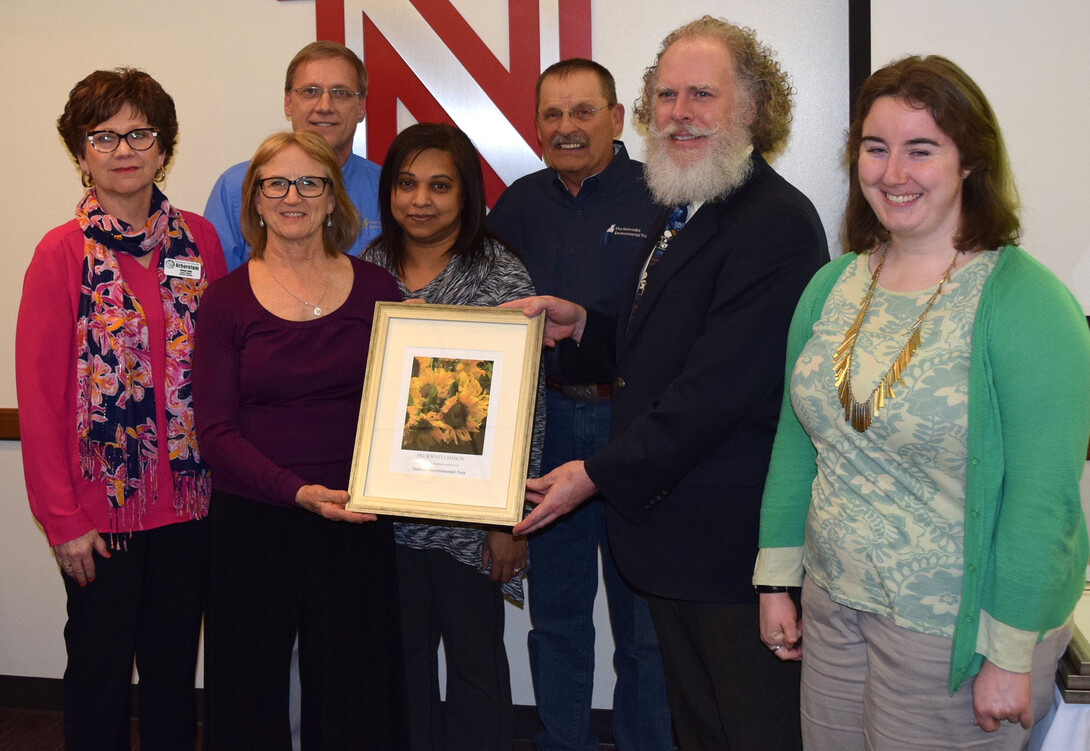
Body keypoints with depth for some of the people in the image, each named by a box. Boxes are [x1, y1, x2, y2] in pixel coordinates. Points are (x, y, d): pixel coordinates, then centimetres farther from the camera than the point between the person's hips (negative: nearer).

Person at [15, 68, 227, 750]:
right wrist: (63, 517, -9)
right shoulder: (63, 253, -6)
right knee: (100, 675, 11)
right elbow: (38, 393, -7)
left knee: (177, 674, 15)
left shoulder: (199, 240, 4)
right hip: (100, 508, -3)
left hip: (189, 500, 3)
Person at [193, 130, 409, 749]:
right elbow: (216, 430, -4)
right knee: (252, 697, 10)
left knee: (354, 697, 10)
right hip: (253, 520, 0)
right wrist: (298, 492, -17)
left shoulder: (376, 289, 3)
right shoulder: (228, 300, 0)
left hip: (356, 523, 1)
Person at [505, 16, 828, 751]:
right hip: (672, 525, 9)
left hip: (738, 539, -9)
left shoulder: (778, 223, -19)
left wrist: (601, 474, -18)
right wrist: (583, 326, 4)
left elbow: (717, 387, -24)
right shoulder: (679, 213, 13)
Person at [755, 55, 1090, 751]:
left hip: (954, 632, -5)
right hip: (833, 603, 6)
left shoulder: (1026, 303, -16)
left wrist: (1011, 655, -16)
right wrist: (777, 578, 8)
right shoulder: (832, 286, 3)